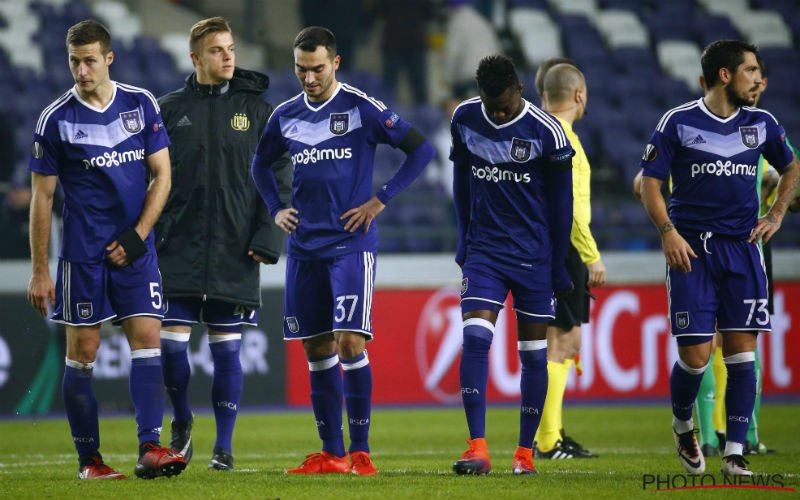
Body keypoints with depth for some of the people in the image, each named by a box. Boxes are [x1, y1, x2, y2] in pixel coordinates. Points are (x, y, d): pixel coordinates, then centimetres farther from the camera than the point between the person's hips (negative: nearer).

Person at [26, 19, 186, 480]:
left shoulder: (142, 104, 3)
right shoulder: (55, 119, -3)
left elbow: (161, 175, 6)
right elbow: (42, 198, 0)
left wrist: (138, 235, -6)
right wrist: (40, 272, -2)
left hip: (135, 249, 2)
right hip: (82, 252, -2)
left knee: (147, 337, -10)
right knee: (83, 351, 0)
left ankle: (150, 448, -14)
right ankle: (89, 459, 8)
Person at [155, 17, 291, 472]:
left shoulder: (257, 110, 4)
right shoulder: (170, 109, 6)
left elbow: (280, 179, 3)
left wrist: (268, 237, -7)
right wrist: (149, 237, 2)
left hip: (235, 252, -1)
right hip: (179, 249, 1)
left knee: (226, 348, 1)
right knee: (171, 341, -4)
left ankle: (224, 446, 9)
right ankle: (181, 423, 21)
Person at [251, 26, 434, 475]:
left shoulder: (362, 109, -6)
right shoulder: (286, 116, 9)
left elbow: (421, 149, -5)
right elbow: (261, 163, 27)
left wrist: (381, 200, -8)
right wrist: (276, 208, 13)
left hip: (352, 245, -5)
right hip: (305, 248, 5)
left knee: (350, 342, -13)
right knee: (317, 349, 6)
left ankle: (360, 450, -7)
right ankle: (331, 453, 12)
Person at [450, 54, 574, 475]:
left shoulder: (546, 132, -11)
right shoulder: (465, 119, -1)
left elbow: (560, 203, -3)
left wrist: (558, 266, -1)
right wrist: (465, 241, 13)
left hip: (533, 255, -2)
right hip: (484, 251, 2)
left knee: (533, 352, 3)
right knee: (475, 337, -16)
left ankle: (525, 451, 14)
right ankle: (477, 448, -19)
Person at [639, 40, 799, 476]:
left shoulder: (761, 123, 8)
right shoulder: (678, 122, -3)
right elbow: (649, 181, 0)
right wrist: (668, 232, -11)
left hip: (741, 247, 3)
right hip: (691, 249, -3)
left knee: (741, 350, -4)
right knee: (695, 355, -8)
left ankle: (734, 453, 0)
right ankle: (682, 425, 23)